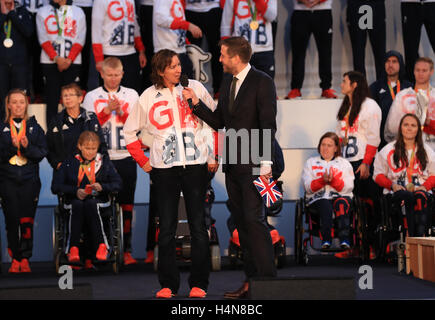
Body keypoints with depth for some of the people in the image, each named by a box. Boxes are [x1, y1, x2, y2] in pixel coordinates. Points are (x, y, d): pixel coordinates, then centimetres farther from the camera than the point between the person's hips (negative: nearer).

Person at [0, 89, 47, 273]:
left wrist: (27, 147, -13)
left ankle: (25, 258, 1)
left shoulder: (35, 128, 10)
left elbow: (42, 153, 4)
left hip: (30, 180, 0)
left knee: (27, 221, -5)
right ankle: (15, 259, 3)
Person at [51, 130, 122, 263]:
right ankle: (73, 248, -42)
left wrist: (102, 187, -13)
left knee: (90, 204, -37)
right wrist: (75, 191, -10)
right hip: (75, 199, 0)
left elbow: (117, 184, 7)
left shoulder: (104, 162, 14)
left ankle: (101, 246, -39)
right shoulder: (69, 163, 12)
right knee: (77, 205, -37)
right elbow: (55, 186, 4)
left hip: (98, 200, 0)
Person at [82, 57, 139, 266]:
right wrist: (107, 110, -13)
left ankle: (127, 250, 6)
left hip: (126, 157, 1)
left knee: (127, 205, 2)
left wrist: (120, 110, -14)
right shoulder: (91, 97, 7)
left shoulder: (131, 95, 9)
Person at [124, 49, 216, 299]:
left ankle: (199, 283, 7)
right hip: (164, 170, 1)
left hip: (195, 165, -1)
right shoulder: (149, 97, 5)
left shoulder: (195, 88, 3)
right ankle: (168, 284, 10)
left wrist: (214, 155, 3)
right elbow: (130, 131, 16)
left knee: (198, 226, 1)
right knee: (167, 229, 3)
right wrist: (143, 161, 9)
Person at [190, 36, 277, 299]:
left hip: (253, 164, -8)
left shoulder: (262, 82, -8)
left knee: (254, 219, -13)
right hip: (233, 165, 8)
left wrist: (266, 163, -18)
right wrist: (196, 103, 4)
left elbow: (268, 124, -13)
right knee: (242, 222, 7)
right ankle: (252, 280, 11)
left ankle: (269, 279, -10)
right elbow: (218, 122, 16)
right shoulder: (227, 83, 15)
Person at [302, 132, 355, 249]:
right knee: (325, 205, -36)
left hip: (340, 196, 0)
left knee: (341, 203, -36)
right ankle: (326, 240, -49)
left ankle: (344, 240, -49)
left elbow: (348, 187, 6)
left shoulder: (344, 163, 22)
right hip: (318, 198, 0)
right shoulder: (311, 162, 22)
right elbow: (308, 187, 7)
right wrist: (322, 180, -11)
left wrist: (333, 180, -11)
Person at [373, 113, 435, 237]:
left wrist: (425, 186, -5)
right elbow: (378, 175, 14)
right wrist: (392, 185, -6)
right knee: (408, 197, -38)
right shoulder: (388, 150, 17)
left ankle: (420, 236, -51)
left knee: (420, 196, -38)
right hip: (397, 190, -1)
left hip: (420, 188, 1)